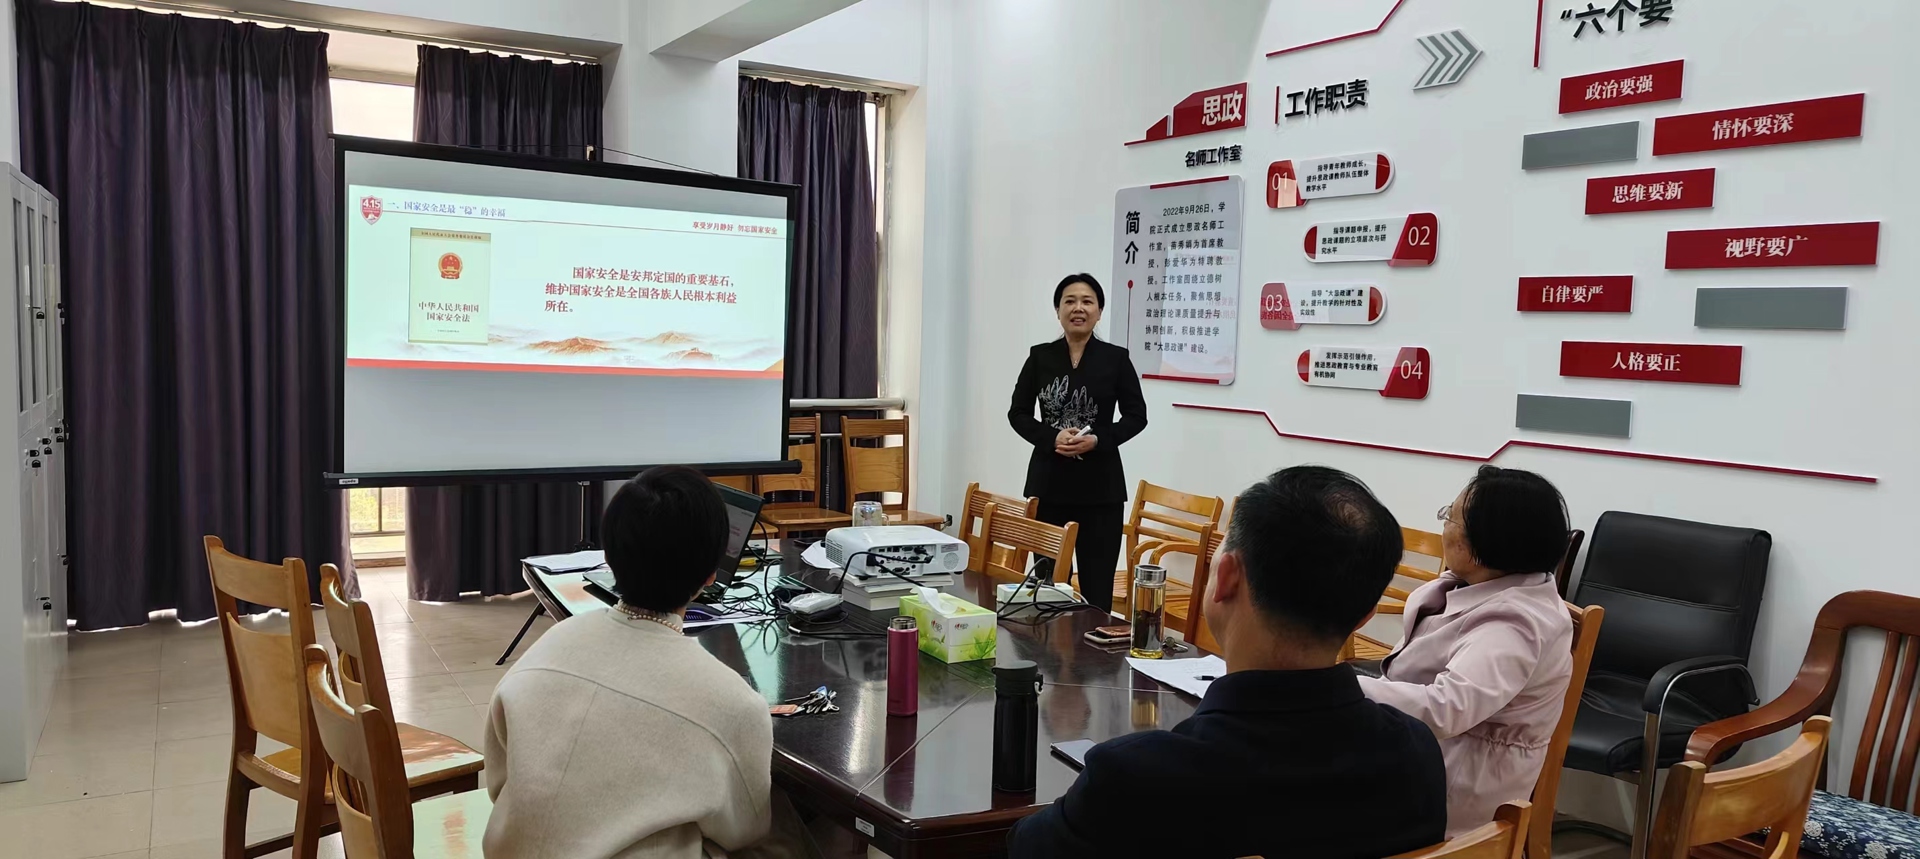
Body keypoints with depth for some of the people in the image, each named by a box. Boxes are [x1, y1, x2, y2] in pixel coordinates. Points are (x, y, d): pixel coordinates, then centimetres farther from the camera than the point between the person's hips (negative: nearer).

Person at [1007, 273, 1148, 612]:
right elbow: (1018, 413, 6)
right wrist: (1052, 438, -12)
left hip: (1100, 484, -1)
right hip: (1048, 481, 1)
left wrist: (1098, 440, -13)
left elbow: (1136, 416, 4)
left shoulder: (1116, 358, 1)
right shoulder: (1040, 356, 5)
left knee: (1097, 584, -1)